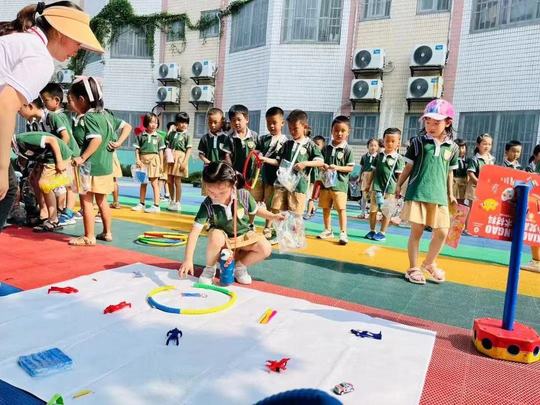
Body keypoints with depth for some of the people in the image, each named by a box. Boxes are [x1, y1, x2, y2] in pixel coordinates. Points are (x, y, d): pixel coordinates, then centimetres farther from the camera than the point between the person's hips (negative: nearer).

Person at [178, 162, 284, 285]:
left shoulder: (244, 195, -21)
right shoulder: (207, 205, -26)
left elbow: (256, 210, 2)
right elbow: (195, 231, -30)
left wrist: (273, 216, -13)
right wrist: (188, 259, -36)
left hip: (243, 235, 2)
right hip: (223, 239, -2)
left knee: (265, 249, -22)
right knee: (216, 236, -38)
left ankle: (240, 266, 8)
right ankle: (210, 268, -7)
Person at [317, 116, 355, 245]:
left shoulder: (347, 149, -6)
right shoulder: (326, 148, 5)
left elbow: (350, 167, -7)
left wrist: (337, 168, -19)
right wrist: (322, 166, -9)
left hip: (340, 183, -5)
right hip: (326, 182, 5)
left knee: (341, 209, -3)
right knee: (325, 208, 13)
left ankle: (343, 233, 5)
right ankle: (328, 230, 26)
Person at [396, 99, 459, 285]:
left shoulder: (452, 147, 8)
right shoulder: (418, 142, 0)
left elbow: (450, 172, 16)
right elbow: (408, 167, 4)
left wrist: (451, 194, 19)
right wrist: (398, 186, 3)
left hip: (439, 195, 3)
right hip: (417, 193, -3)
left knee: (442, 233, 5)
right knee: (417, 230, 1)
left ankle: (429, 264, 27)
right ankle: (413, 268, 14)